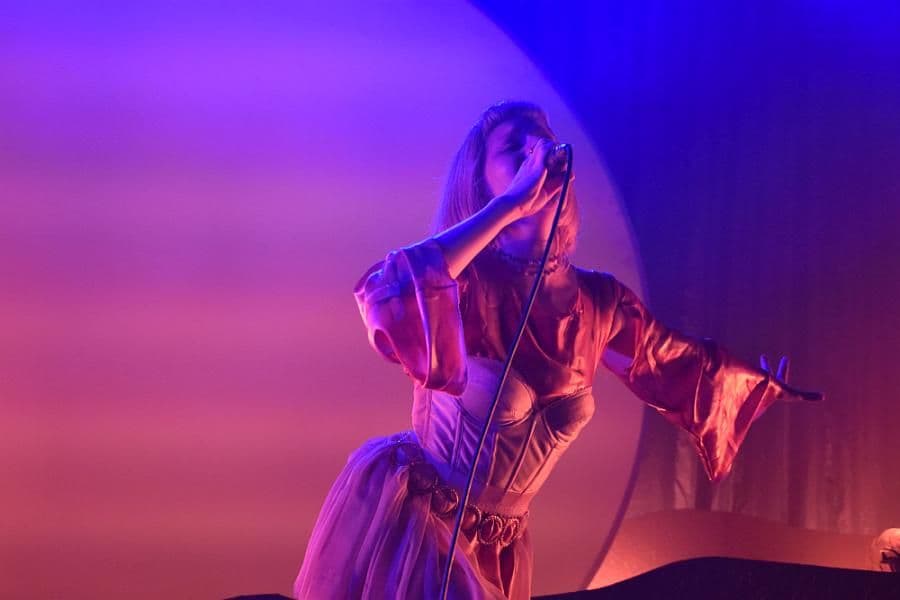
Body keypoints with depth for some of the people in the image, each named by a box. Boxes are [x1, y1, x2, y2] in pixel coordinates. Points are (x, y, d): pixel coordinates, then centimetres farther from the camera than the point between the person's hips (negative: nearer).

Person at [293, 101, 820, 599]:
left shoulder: (599, 301, -6)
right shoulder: (463, 281, -20)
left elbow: (681, 361, 15)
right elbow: (385, 294, -44)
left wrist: (761, 384, 33)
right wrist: (510, 206, -38)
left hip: (498, 547, 5)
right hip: (403, 521, -5)